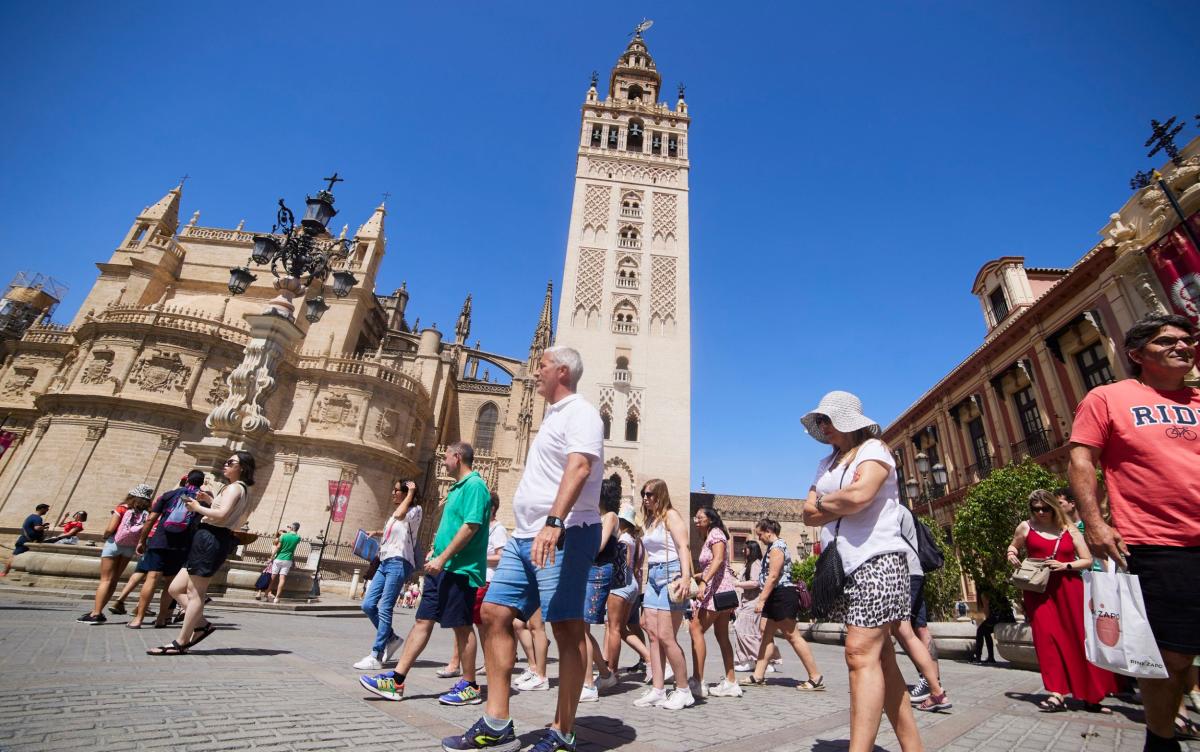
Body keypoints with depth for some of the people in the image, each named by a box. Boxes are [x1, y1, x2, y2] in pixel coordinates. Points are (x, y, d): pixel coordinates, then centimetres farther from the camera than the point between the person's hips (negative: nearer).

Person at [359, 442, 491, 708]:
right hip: (442, 568, 10)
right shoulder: (457, 488, 17)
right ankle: (396, 681, 17)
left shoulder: (474, 485, -14)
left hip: (460, 569, -10)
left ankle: (469, 687, 14)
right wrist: (435, 553, 19)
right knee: (423, 621, 11)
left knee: (461, 626, 0)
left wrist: (442, 558, -23)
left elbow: (471, 526, -23)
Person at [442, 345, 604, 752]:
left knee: (566, 628, -3)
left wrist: (554, 522, -36)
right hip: (527, 535, 10)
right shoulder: (553, 417, 24)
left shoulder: (580, 412, -6)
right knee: (493, 613, 6)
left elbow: (579, 467, -24)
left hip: (564, 534, -10)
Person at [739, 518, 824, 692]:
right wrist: (763, 598, 20)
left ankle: (816, 677, 5)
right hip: (774, 598, 11)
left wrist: (761, 599, -21)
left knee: (792, 636, -4)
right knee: (766, 634, 10)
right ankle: (758, 676, 14)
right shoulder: (774, 547, 17)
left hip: (782, 596, -11)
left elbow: (773, 576, -21)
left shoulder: (777, 547, -14)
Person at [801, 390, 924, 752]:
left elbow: (858, 495, -22)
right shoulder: (827, 463, 18)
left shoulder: (874, 449, -2)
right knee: (880, 658, 9)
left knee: (862, 654, -14)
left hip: (876, 562, -7)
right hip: (844, 567, 8)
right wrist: (843, 505, -7)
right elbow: (809, 514, 8)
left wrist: (823, 501, -5)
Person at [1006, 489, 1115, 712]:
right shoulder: (1026, 527, 8)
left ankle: (1091, 695, 18)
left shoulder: (1070, 530, 7)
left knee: (1079, 640, 4)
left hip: (1069, 589, 1)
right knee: (1046, 637, -7)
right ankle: (1056, 694, -5)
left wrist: (1065, 565, -12)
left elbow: (1088, 561, 5)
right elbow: (1013, 546, 21)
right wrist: (1011, 554, -1)